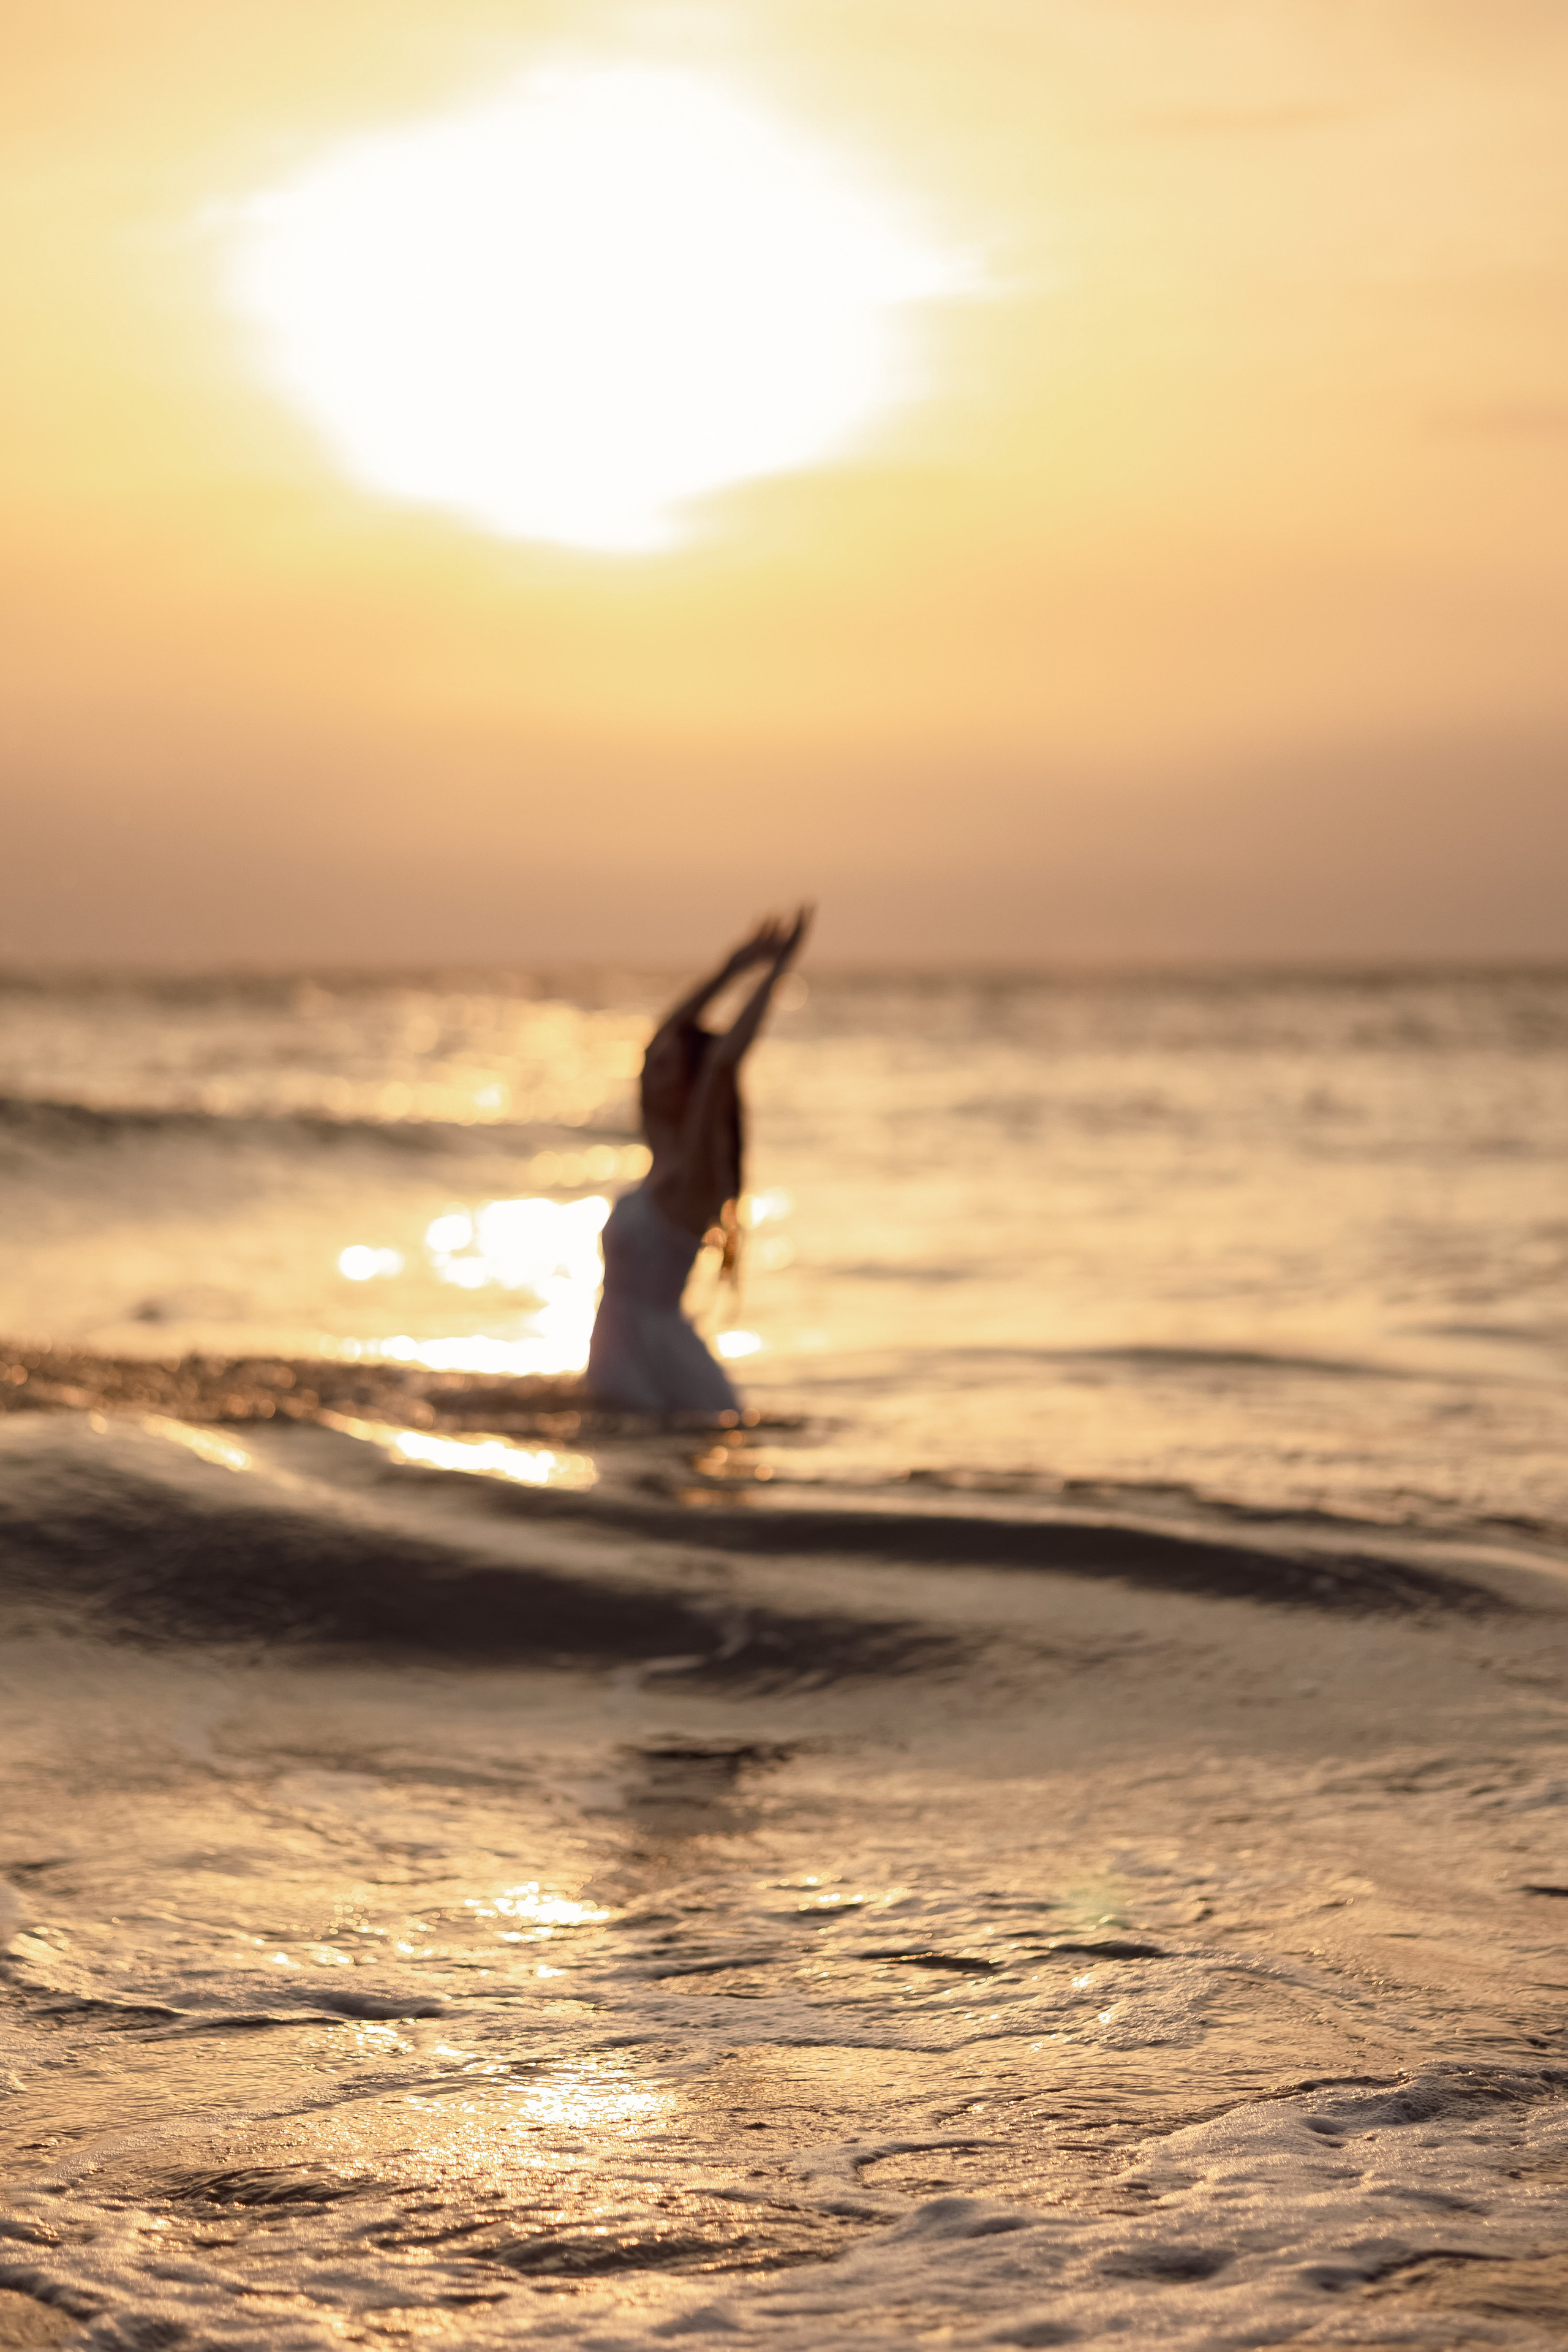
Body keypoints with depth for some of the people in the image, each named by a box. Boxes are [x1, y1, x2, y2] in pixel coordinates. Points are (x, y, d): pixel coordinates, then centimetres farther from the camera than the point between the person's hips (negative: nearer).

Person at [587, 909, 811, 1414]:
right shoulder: (664, 1161, 10)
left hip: (659, 1353, -8)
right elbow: (663, 1037, 20)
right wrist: (731, 969, 21)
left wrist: (776, 970, -17)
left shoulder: (692, 1171, -11)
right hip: (622, 1349, 8)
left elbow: (722, 1057, -21)